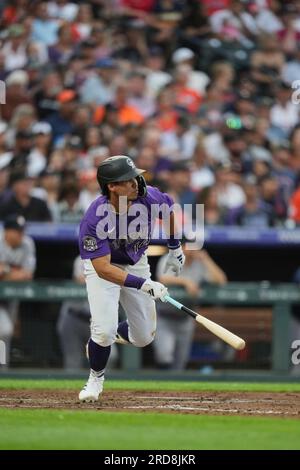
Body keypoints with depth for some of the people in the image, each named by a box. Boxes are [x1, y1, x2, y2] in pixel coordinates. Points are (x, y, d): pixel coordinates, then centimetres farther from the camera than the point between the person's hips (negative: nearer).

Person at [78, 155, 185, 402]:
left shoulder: (149, 198, -25)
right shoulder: (94, 219, -36)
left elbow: (168, 210, 1)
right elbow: (103, 269, -37)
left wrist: (175, 247, 9)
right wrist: (143, 284, -46)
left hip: (136, 263, 4)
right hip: (103, 265, -4)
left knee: (144, 337, 7)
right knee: (104, 330, -22)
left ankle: (115, 333, 42)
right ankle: (96, 378, 8)